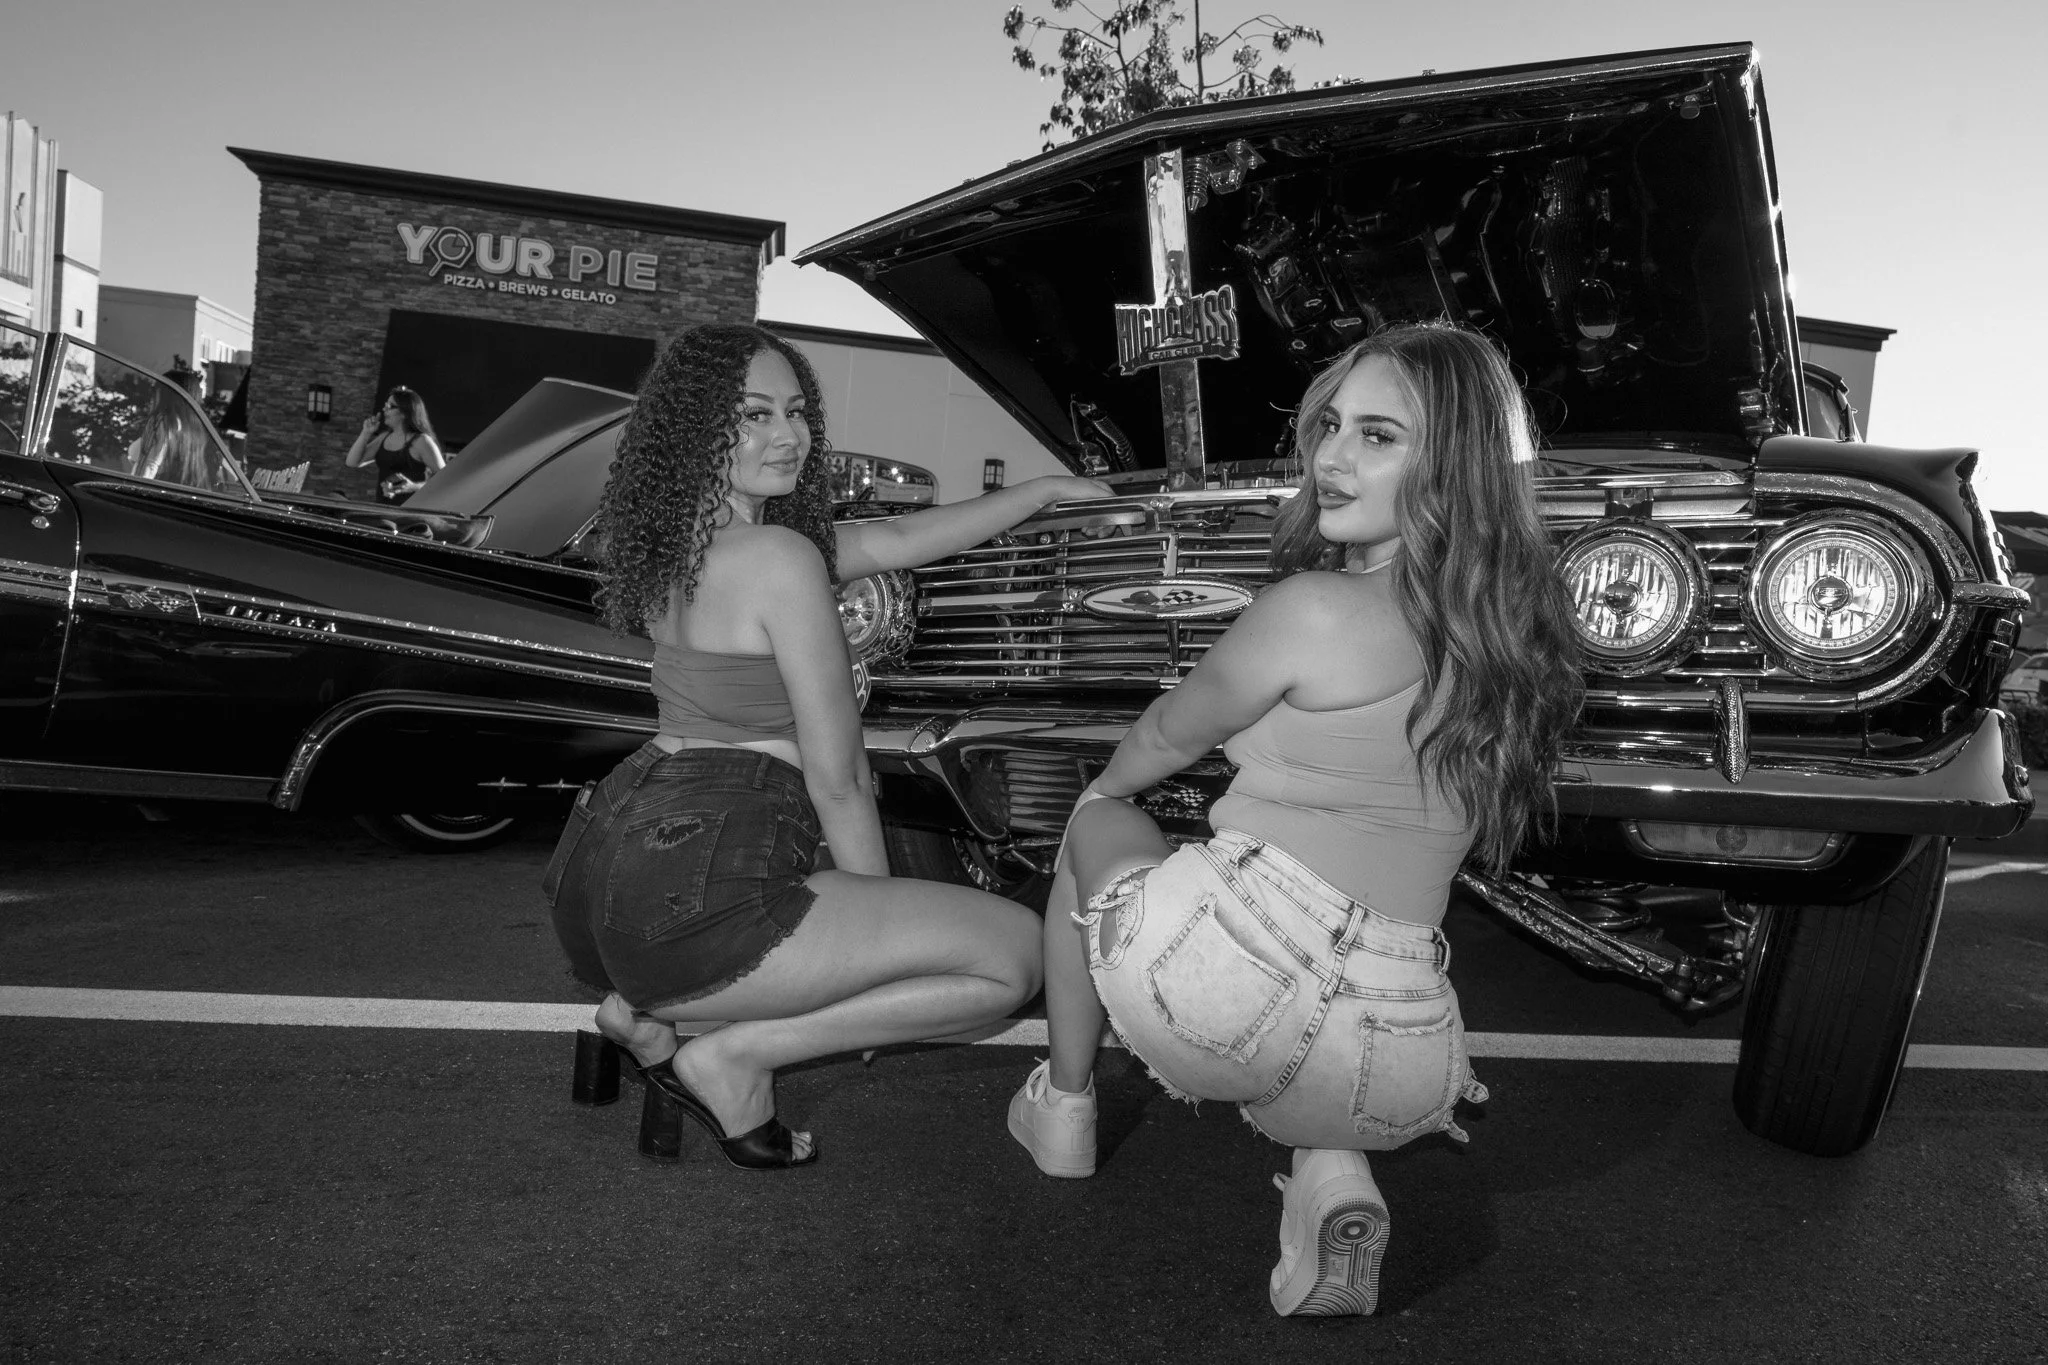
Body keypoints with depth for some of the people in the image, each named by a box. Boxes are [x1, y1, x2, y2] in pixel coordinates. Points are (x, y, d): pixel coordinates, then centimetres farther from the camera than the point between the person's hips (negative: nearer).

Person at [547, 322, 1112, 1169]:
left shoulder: (680, 542, 15)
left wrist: (1045, 489, 29)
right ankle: (735, 1054, -2)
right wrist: (881, 912, 5)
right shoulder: (782, 554, -12)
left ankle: (648, 1009, 18)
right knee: (1014, 951, -5)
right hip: (687, 898, -9)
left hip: (595, 883, 9)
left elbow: (894, 542, 23)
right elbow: (836, 776, -9)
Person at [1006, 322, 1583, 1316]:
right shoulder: (1517, 630, 10)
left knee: (1094, 823, 24)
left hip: (1217, 982, -6)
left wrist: (1107, 788, 27)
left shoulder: (1315, 609, -11)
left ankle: (1065, 1106, 31)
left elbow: (1167, 737, 7)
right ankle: (1334, 1174, 13)